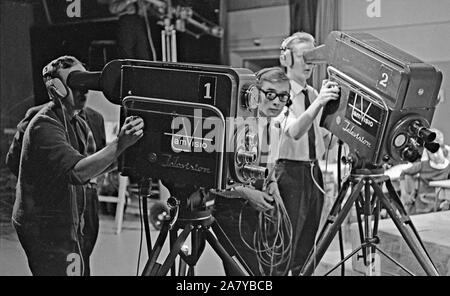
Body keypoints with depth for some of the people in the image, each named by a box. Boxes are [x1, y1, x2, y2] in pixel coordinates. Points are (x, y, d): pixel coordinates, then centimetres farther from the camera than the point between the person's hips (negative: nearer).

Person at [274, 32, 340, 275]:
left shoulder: (314, 94, 13)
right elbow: (293, 131, -27)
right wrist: (318, 102, -38)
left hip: (314, 171, 7)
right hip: (290, 171, -7)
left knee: (306, 245, 11)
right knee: (287, 244, -5)